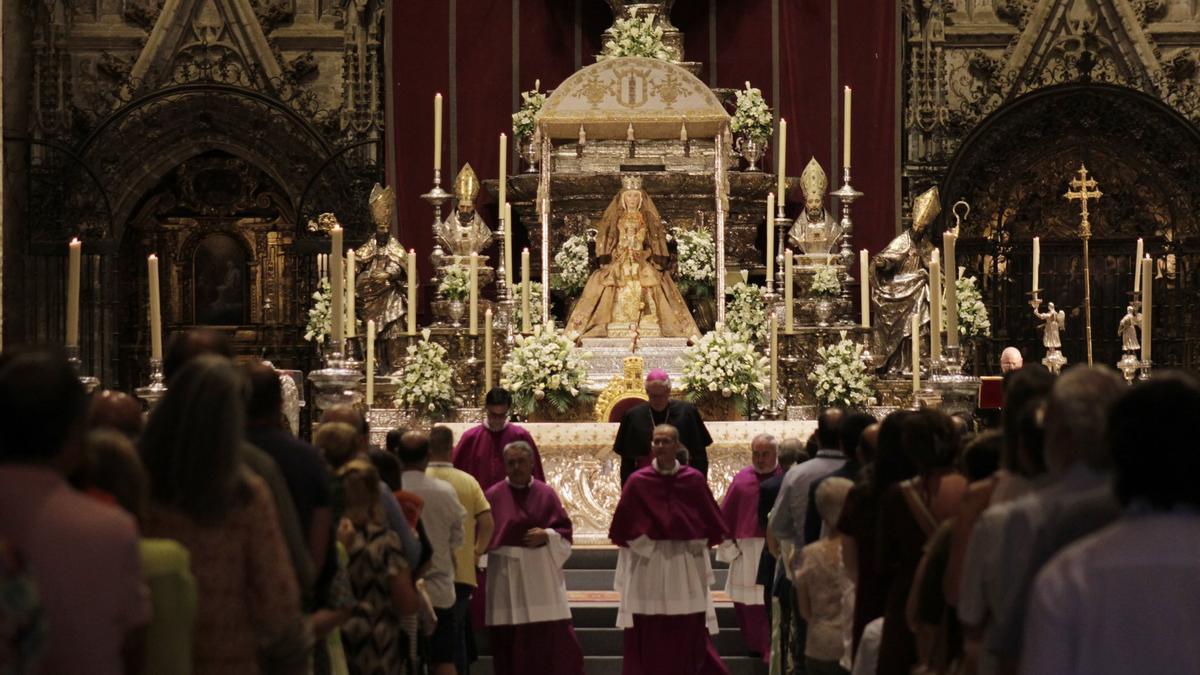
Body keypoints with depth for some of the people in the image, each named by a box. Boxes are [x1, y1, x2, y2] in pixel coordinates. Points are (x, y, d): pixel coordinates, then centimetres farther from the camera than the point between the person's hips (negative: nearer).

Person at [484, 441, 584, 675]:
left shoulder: (546, 493, 7)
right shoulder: (494, 495, 4)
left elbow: (564, 530, 7)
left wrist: (546, 535, -11)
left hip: (542, 575, 1)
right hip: (506, 576, -1)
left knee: (557, 636, -2)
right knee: (509, 639, 1)